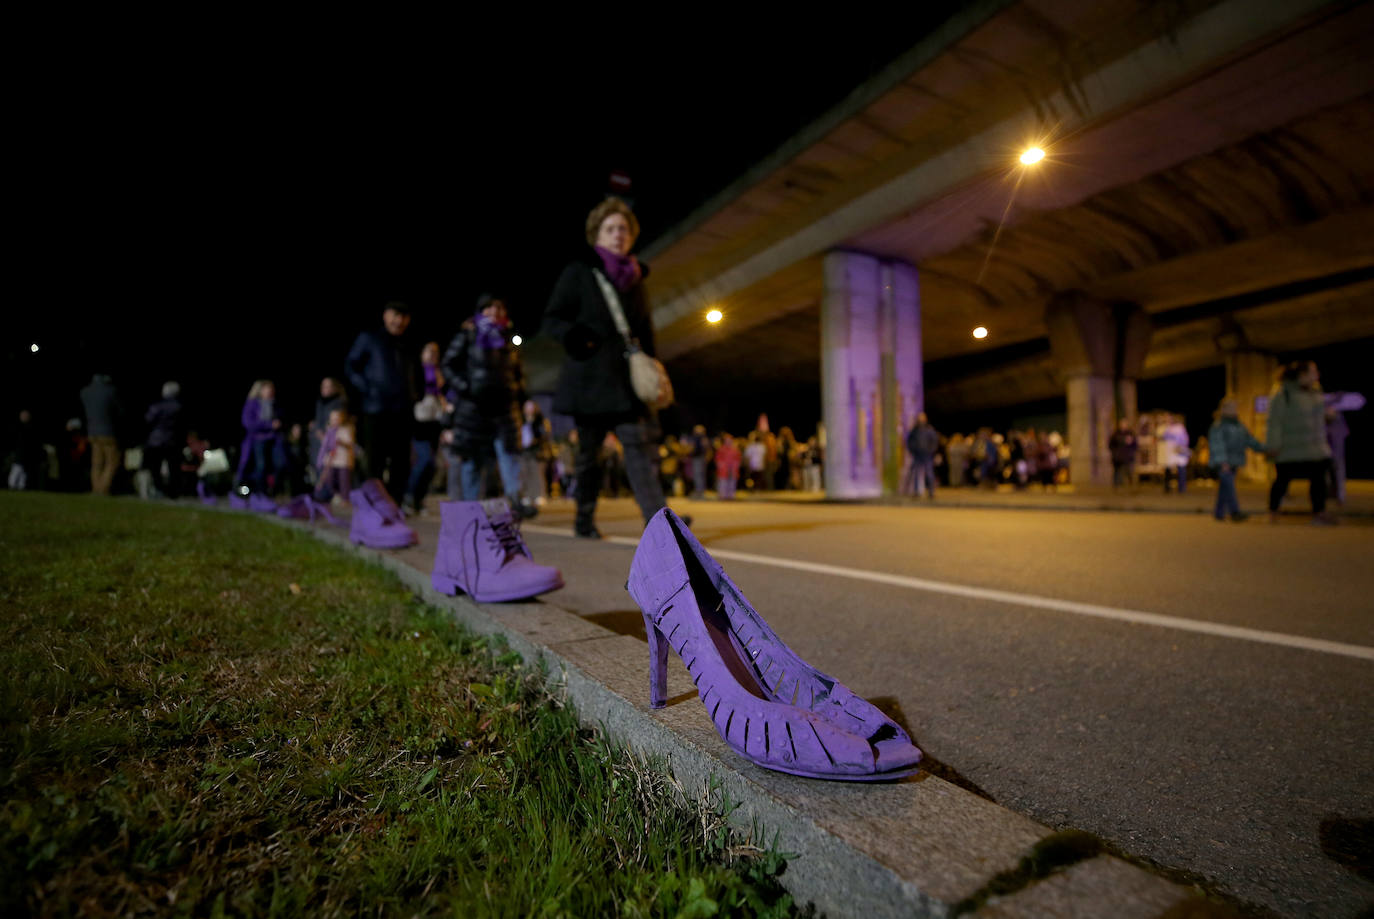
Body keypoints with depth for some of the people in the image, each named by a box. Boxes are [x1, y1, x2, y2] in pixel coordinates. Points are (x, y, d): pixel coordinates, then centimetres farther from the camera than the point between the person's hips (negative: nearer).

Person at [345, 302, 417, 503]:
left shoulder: (406, 347, 20)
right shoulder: (369, 338, 7)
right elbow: (350, 366, 4)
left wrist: (415, 395, 11)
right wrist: (367, 388, -10)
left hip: (402, 412, 5)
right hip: (376, 411, -5)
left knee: (401, 464, 5)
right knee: (375, 463, -1)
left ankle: (396, 504, 13)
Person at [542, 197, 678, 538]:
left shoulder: (635, 278, 17)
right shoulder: (578, 272, 2)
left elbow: (645, 329, 22)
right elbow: (552, 318, 1)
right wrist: (573, 335, -21)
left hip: (628, 378, 4)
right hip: (590, 378, -4)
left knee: (642, 441, -10)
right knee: (589, 451, 5)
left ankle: (658, 517, -15)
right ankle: (584, 519, 21)